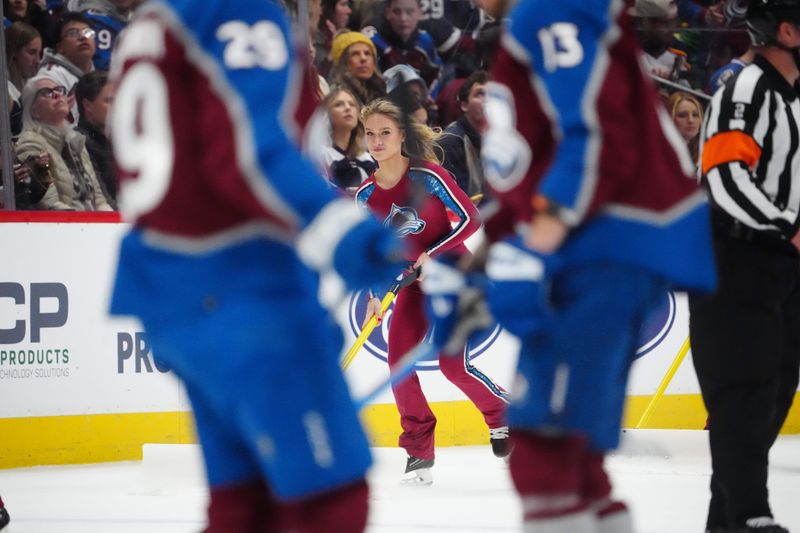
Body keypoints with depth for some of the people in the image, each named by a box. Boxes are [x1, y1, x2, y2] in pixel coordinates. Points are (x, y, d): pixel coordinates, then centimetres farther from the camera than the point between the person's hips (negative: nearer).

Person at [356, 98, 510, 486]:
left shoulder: (427, 176, -17)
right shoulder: (366, 195, -1)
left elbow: (470, 218, -15)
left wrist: (433, 254, -21)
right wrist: (374, 296, -5)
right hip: (413, 282, 5)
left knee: (453, 365, -13)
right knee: (399, 363, -9)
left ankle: (504, 416, 15)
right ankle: (419, 452, 1)